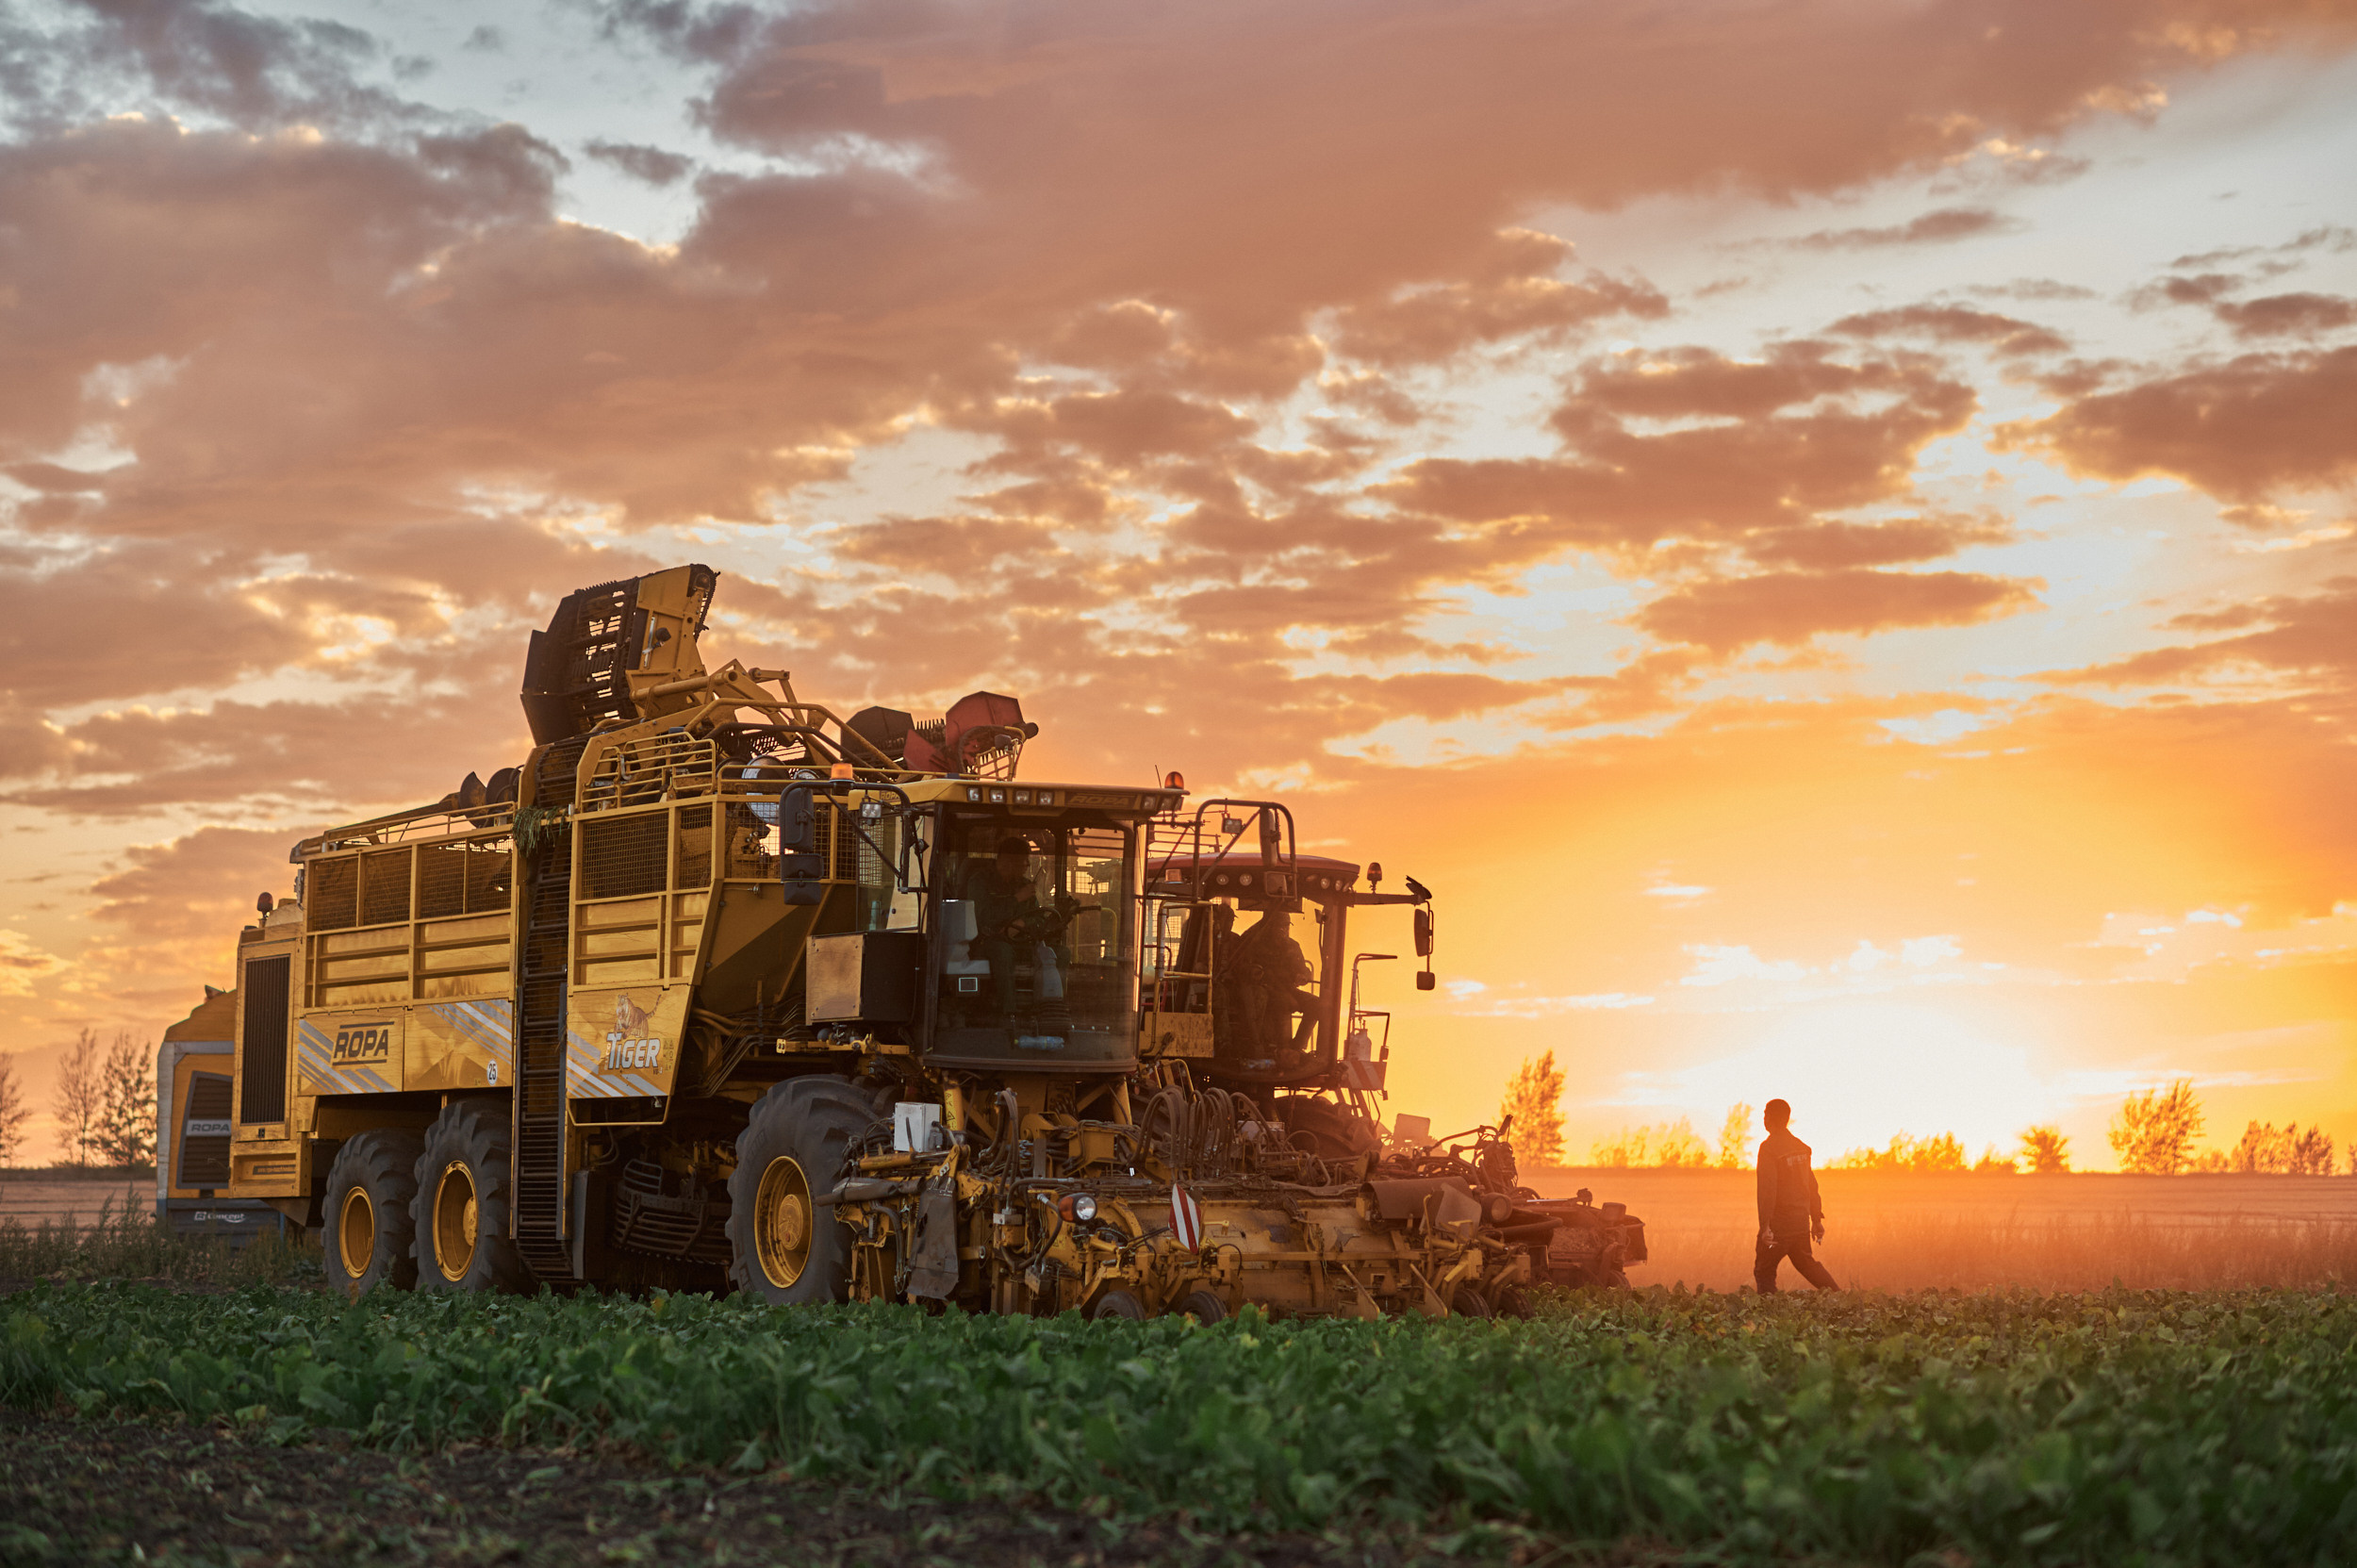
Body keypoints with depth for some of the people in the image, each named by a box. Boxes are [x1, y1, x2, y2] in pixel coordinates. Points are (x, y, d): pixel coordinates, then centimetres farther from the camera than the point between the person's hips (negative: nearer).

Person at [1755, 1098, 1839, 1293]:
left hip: (1779, 1224, -7)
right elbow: (1811, 1184, 15)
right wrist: (1817, 1219, 22)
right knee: (1807, 1263, 22)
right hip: (1802, 1221, 7)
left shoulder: (1769, 1148, -14)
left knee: (1764, 1271, 3)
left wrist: (1765, 1226, -24)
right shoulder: (1801, 1147, 9)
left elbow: (1767, 1189, -21)